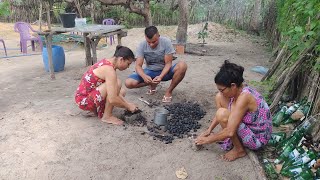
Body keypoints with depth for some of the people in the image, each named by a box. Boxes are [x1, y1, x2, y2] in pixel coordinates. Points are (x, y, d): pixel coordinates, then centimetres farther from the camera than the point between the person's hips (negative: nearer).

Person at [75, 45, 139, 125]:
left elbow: (113, 93, 7)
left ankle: (99, 110, 10)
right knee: (117, 84, -25)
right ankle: (107, 116, -12)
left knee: (121, 92, 13)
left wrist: (127, 104, 1)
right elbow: (112, 99, -31)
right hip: (84, 100, -10)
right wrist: (128, 106, -14)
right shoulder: (109, 70, -25)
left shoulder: (107, 62, 4)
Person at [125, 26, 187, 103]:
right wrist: (144, 76, -38)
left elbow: (168, 63, -18)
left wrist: (161, 76, -36)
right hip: (150, 72, 2)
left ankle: (169, 91, -13)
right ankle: (153, 84, 4)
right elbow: (138, 66, -16)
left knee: (182, 65, -33)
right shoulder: (142, 45, -14)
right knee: (128, 83, -22)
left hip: (165, 71, -1)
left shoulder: (166, 42, -18)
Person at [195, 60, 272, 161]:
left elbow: (230, 132, -34)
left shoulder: (244, 97, -34)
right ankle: (232, 138, 9)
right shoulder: (238, 90, -9)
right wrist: (209, 130, 2)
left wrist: (209, 139, -17)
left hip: (257, 138, -8)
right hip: (249, 126, 8)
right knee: (219, 98, 0)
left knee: (222, 114, -29)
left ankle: (239, 150, -6)